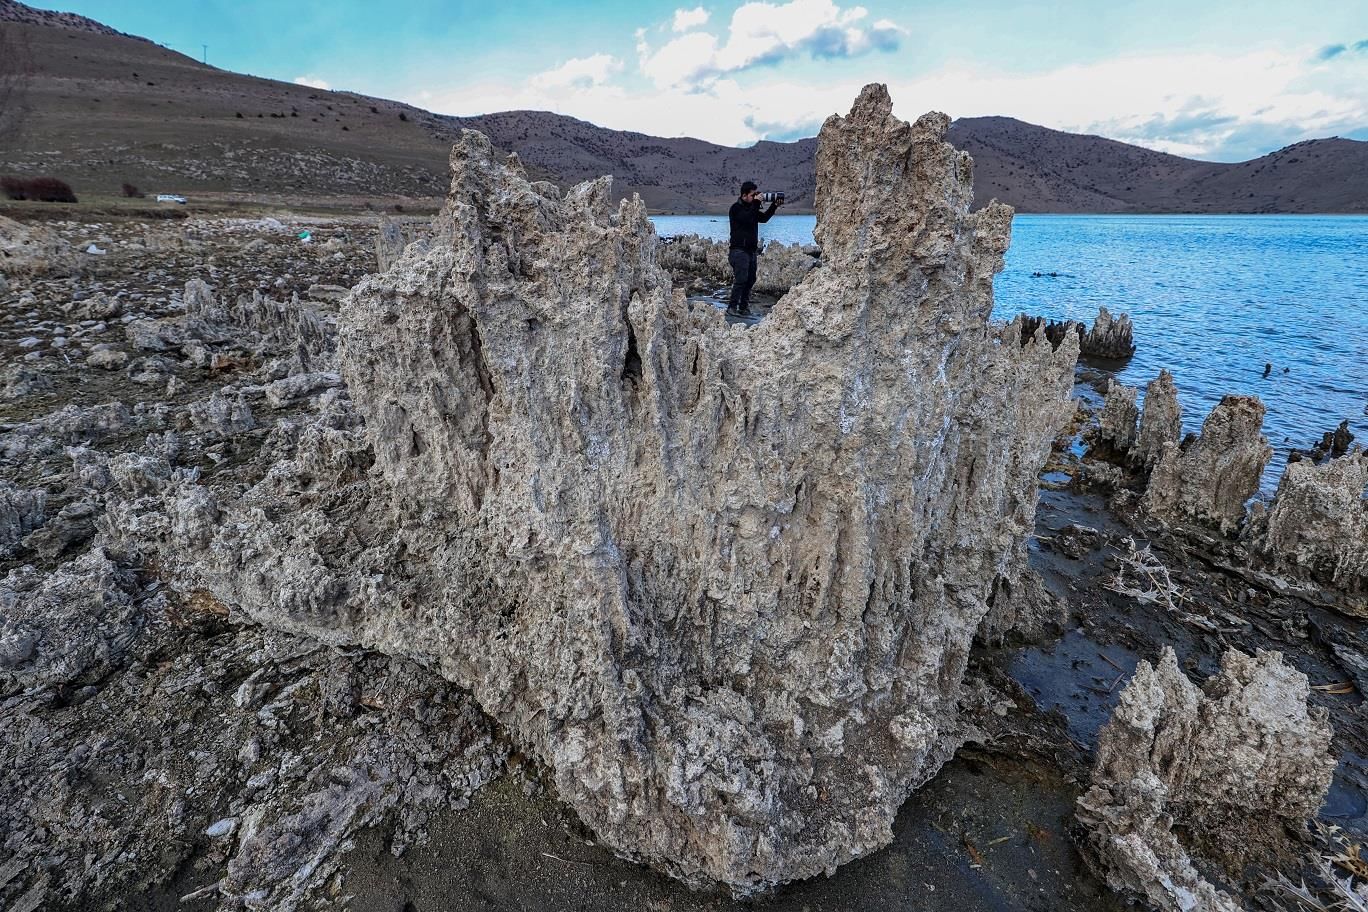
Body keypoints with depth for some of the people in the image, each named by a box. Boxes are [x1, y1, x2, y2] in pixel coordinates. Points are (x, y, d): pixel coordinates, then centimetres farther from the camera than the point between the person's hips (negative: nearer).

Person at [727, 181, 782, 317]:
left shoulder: (751, 207, 19)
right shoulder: (736, 208, -7)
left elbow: (764, 218, 17)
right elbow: (747, 219, -22)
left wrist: (774, 206, 7)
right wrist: (756, 203, -19)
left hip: (752, 250, 8)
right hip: (739, 250, -8)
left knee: (750, 280, 6)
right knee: (741, 279, -14)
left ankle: (744, 307, 12)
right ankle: (731, 308, -10)